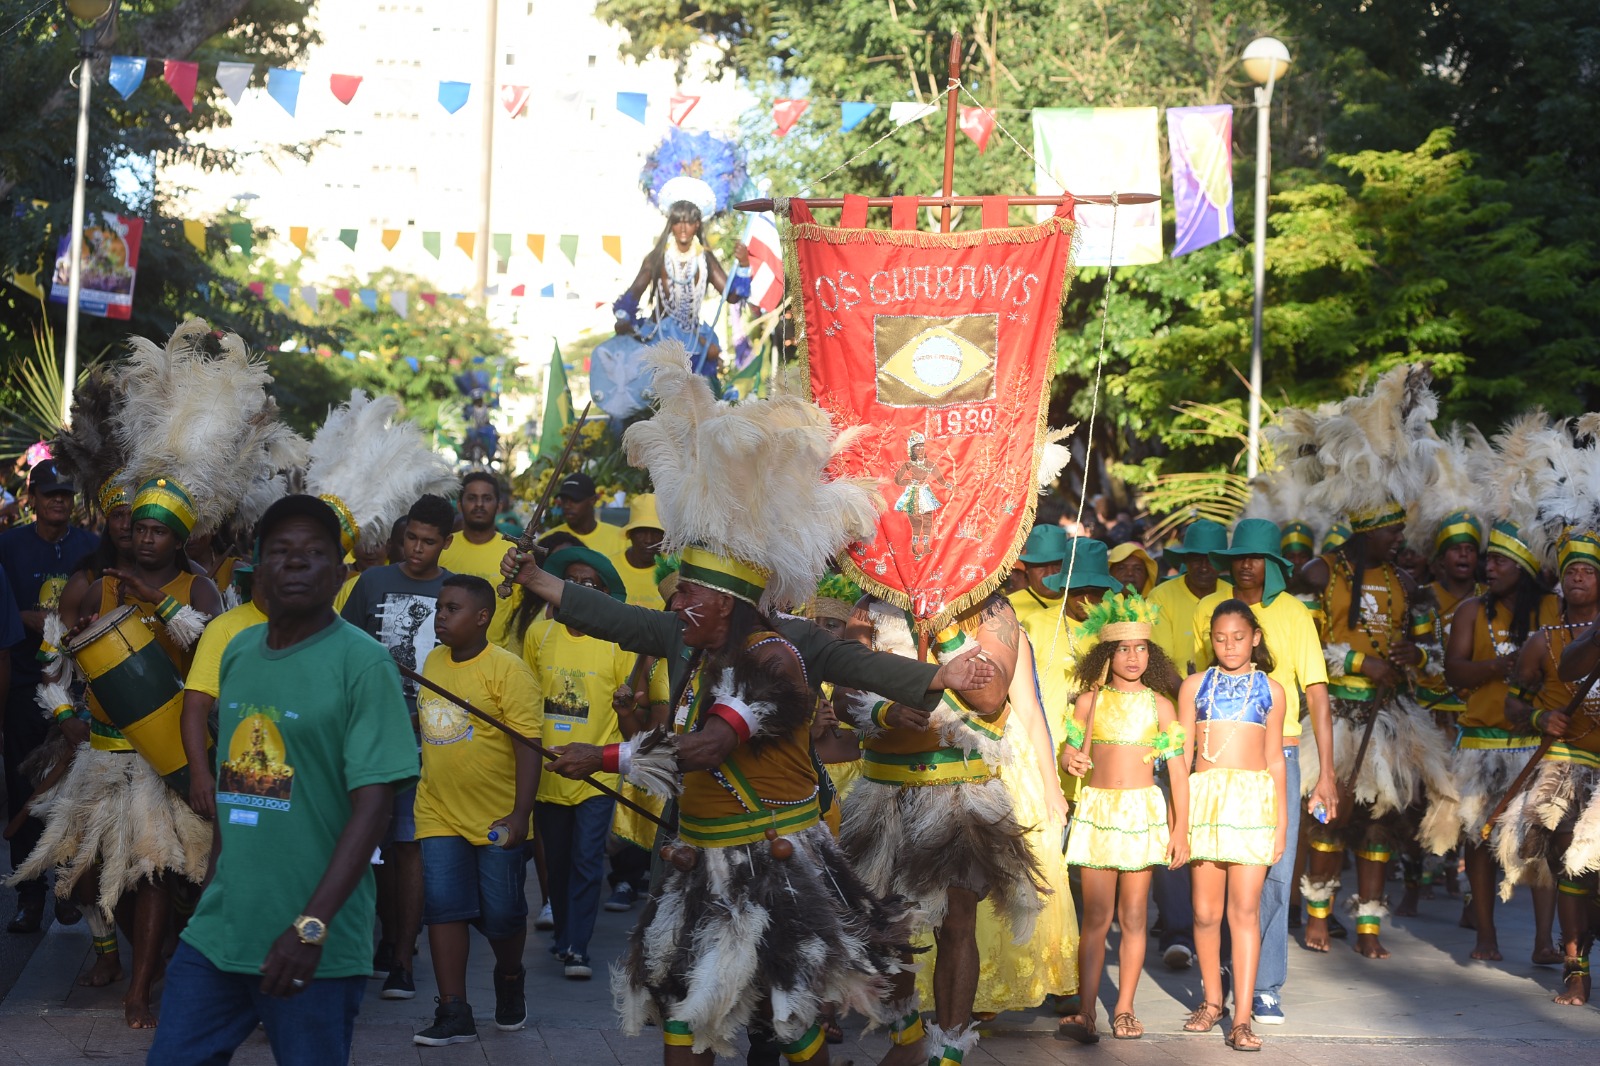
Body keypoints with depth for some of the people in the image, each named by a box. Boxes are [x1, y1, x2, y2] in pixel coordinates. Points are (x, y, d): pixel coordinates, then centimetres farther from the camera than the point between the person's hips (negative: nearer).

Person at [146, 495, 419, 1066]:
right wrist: (212, 888, 17)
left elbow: (373, 805, -16)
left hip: (315, 950, -6)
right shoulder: (238, 651, 10)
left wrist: (311, 927, -22)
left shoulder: (363, 664, -10)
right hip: (215, 930, 6)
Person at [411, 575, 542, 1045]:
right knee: (442, 908, -2)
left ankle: (509, 980, 35)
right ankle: (454, 1014, 4)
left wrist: (521, 813, -21)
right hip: (439, 813, 5)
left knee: (501, 913, 6)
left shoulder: (507, 669, -14)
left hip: (497, 817, -5)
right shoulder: (433, 662, 6)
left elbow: (528, 742, -16)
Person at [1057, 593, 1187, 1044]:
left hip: (1142, 811, 0)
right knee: (1096, 916, -2)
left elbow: (1179, 771, 3)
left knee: (1133, 916, 5)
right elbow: (1069, 755, 7)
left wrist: (1181, 829, 0)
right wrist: (1072, 760, -17)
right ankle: (1086, 1014, -3)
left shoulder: (1159, 705, 2)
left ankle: (1124, 1009, 13)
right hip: (1096, 810, 0)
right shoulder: (1090, 700, 3)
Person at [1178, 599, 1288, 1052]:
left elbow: (1274, 758, 13)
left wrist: (1281, 819, 9)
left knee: (1245, 909, -6)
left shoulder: (1269, 689, 11)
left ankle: (1242, 1017, -6)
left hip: (1253, 799, -1)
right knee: (1205, 910, 3)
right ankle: (1211, 1001, 22)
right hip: (1204, 795, 1)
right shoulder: (1195, 686, 11)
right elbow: (1182, 753, 10)